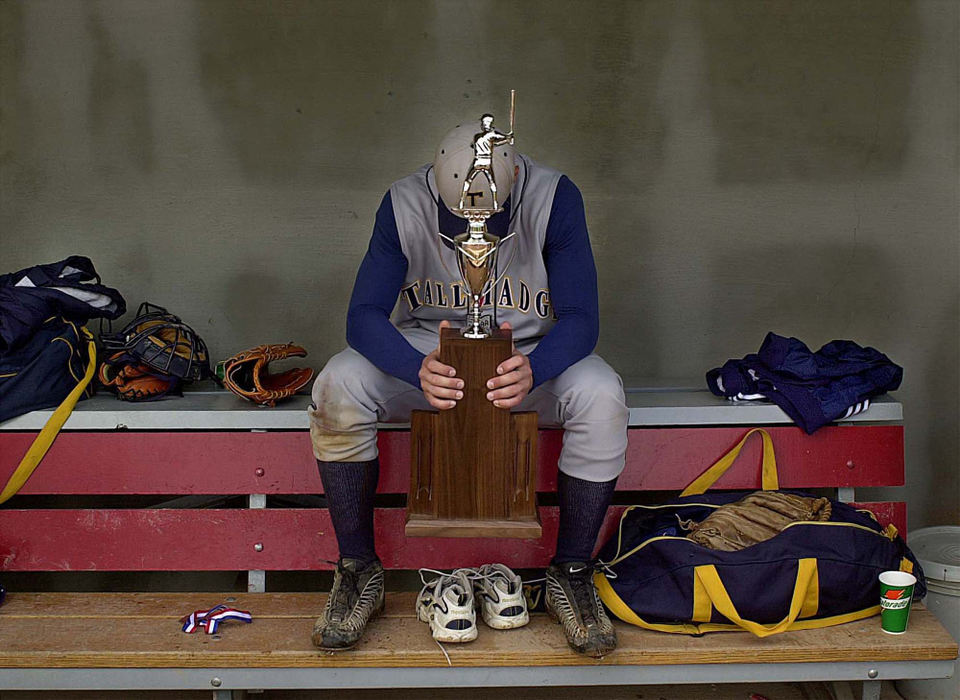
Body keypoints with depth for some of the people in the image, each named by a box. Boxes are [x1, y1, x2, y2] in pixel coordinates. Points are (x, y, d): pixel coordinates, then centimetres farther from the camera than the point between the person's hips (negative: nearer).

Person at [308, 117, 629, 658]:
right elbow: (364, 315, -19)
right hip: (427, 349, 1)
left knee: (602, 398, -32)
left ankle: (572, 574, -13)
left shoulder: (555, 198, -18)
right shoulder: (405, 205, -16)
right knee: (337, 388, -28)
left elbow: (580, 318, -19)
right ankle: (359, 571, -11)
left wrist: (533, 370, -42)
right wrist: (419, 369, -41)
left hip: (530, 354, 0)